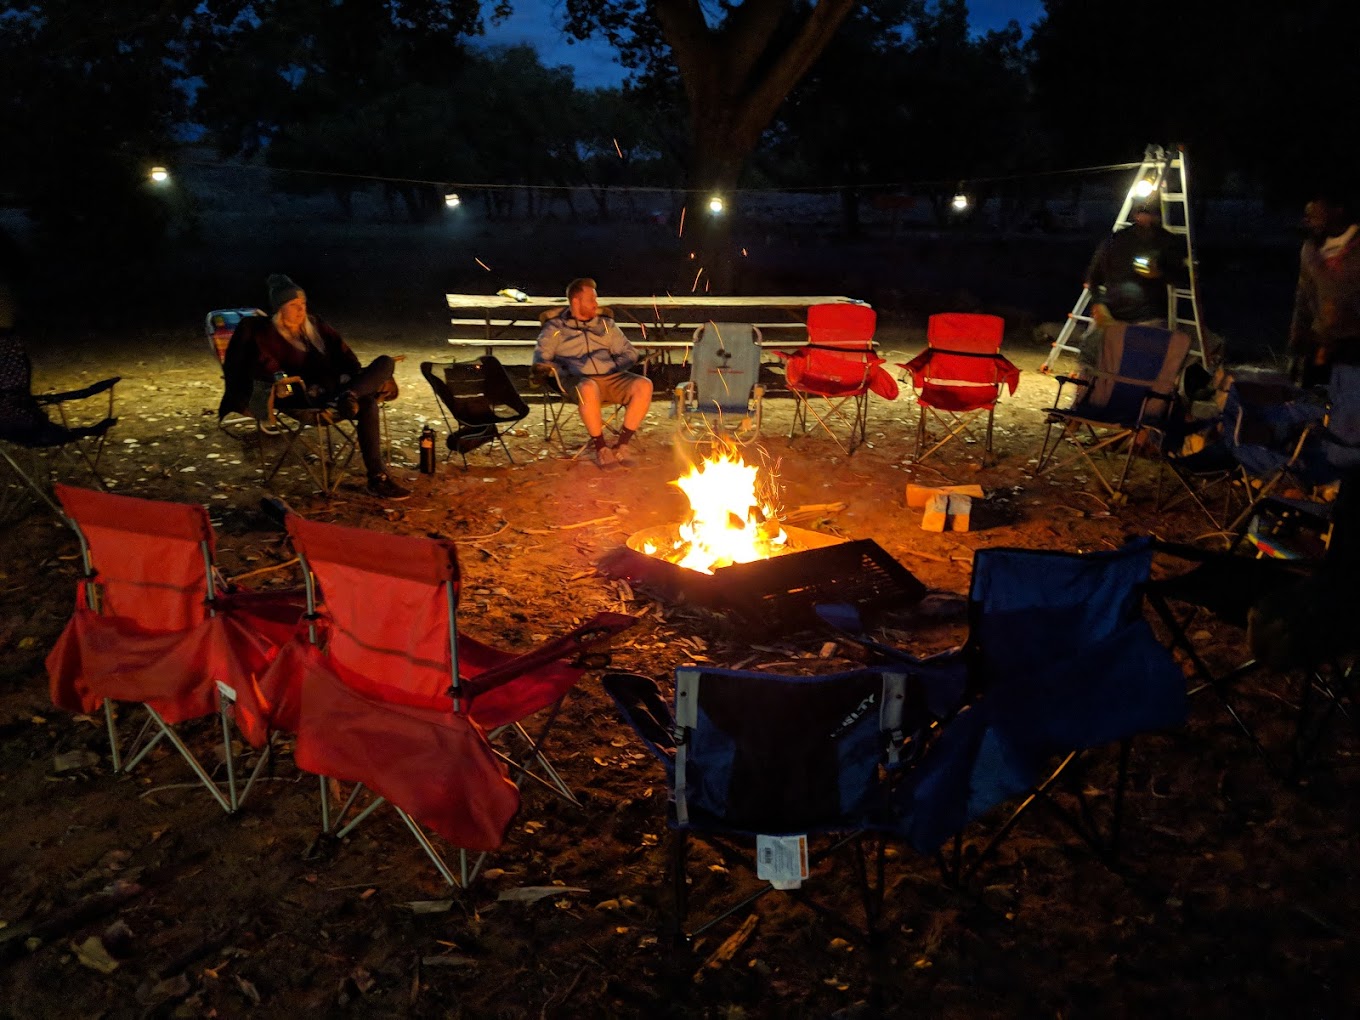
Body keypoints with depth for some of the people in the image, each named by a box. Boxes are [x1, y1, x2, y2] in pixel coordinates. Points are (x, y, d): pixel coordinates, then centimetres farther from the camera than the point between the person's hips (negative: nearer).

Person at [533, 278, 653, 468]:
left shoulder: (605, 323, 25)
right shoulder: (555, 327, 14)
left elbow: (628, 351, 26)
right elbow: (540, 358, 5)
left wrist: (617, 366, 5)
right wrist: (563, 371, -11)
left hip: (612, 378, 4)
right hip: (580, 379, -4)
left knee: (644, 385, -28)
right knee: (588, 388, -43)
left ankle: (621, 444, -21)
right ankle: (600, 448, -26)